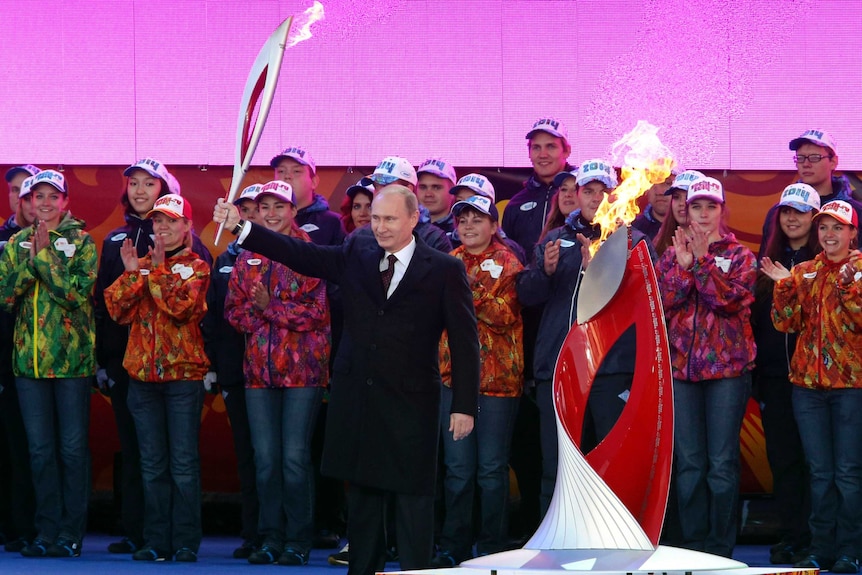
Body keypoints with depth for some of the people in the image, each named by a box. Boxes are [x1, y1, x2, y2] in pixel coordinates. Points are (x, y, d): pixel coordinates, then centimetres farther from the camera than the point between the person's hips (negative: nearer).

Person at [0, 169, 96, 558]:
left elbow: (78, 292, -14)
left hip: (72, 357, -3)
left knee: (73, 448, -2)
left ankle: (71, 533, 3)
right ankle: (46, 531, 11)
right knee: (40, 449, 5)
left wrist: (45, 255, -14)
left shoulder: (81, 242, 0)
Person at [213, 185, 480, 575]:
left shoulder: (444, 270, -3)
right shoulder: (356, 254, 8)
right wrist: (240, 228, -8)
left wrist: (465, 406, -7)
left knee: (412, 497, -1)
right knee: (362, 497, 12)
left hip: (410, 405, -4)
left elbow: (464, 342, -3)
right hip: (356, 400, 4)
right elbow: (301, 255, 1)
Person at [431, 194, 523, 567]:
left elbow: (506, 316, -11)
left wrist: (468, 292, -20)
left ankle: (492, 547, 6)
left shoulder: (507, 264, 1)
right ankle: (454, 546, 11)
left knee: (492, 467, -1)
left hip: (498, 378, -3)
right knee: (457, 467, 5)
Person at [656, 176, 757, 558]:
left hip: (727, 368, -2)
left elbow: (728, 298, -13)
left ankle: (720, 549, 2)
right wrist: (682, 265, -13)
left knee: (722, 462, -3)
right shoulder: (672, 255, 12)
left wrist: (701, 259, -15)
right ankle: (693, 545, 10)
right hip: (681, 366, 2)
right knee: (689, 463, 3)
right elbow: (661, 305, -2)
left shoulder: (739, 255, 5)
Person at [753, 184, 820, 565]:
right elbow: (756, 317, 16)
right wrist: (756, 371, 10)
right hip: (775, 375, 4)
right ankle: (790, 537, 11)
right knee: (782, 458, 5)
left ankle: (815, 539, 2)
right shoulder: (770, 262, 14)